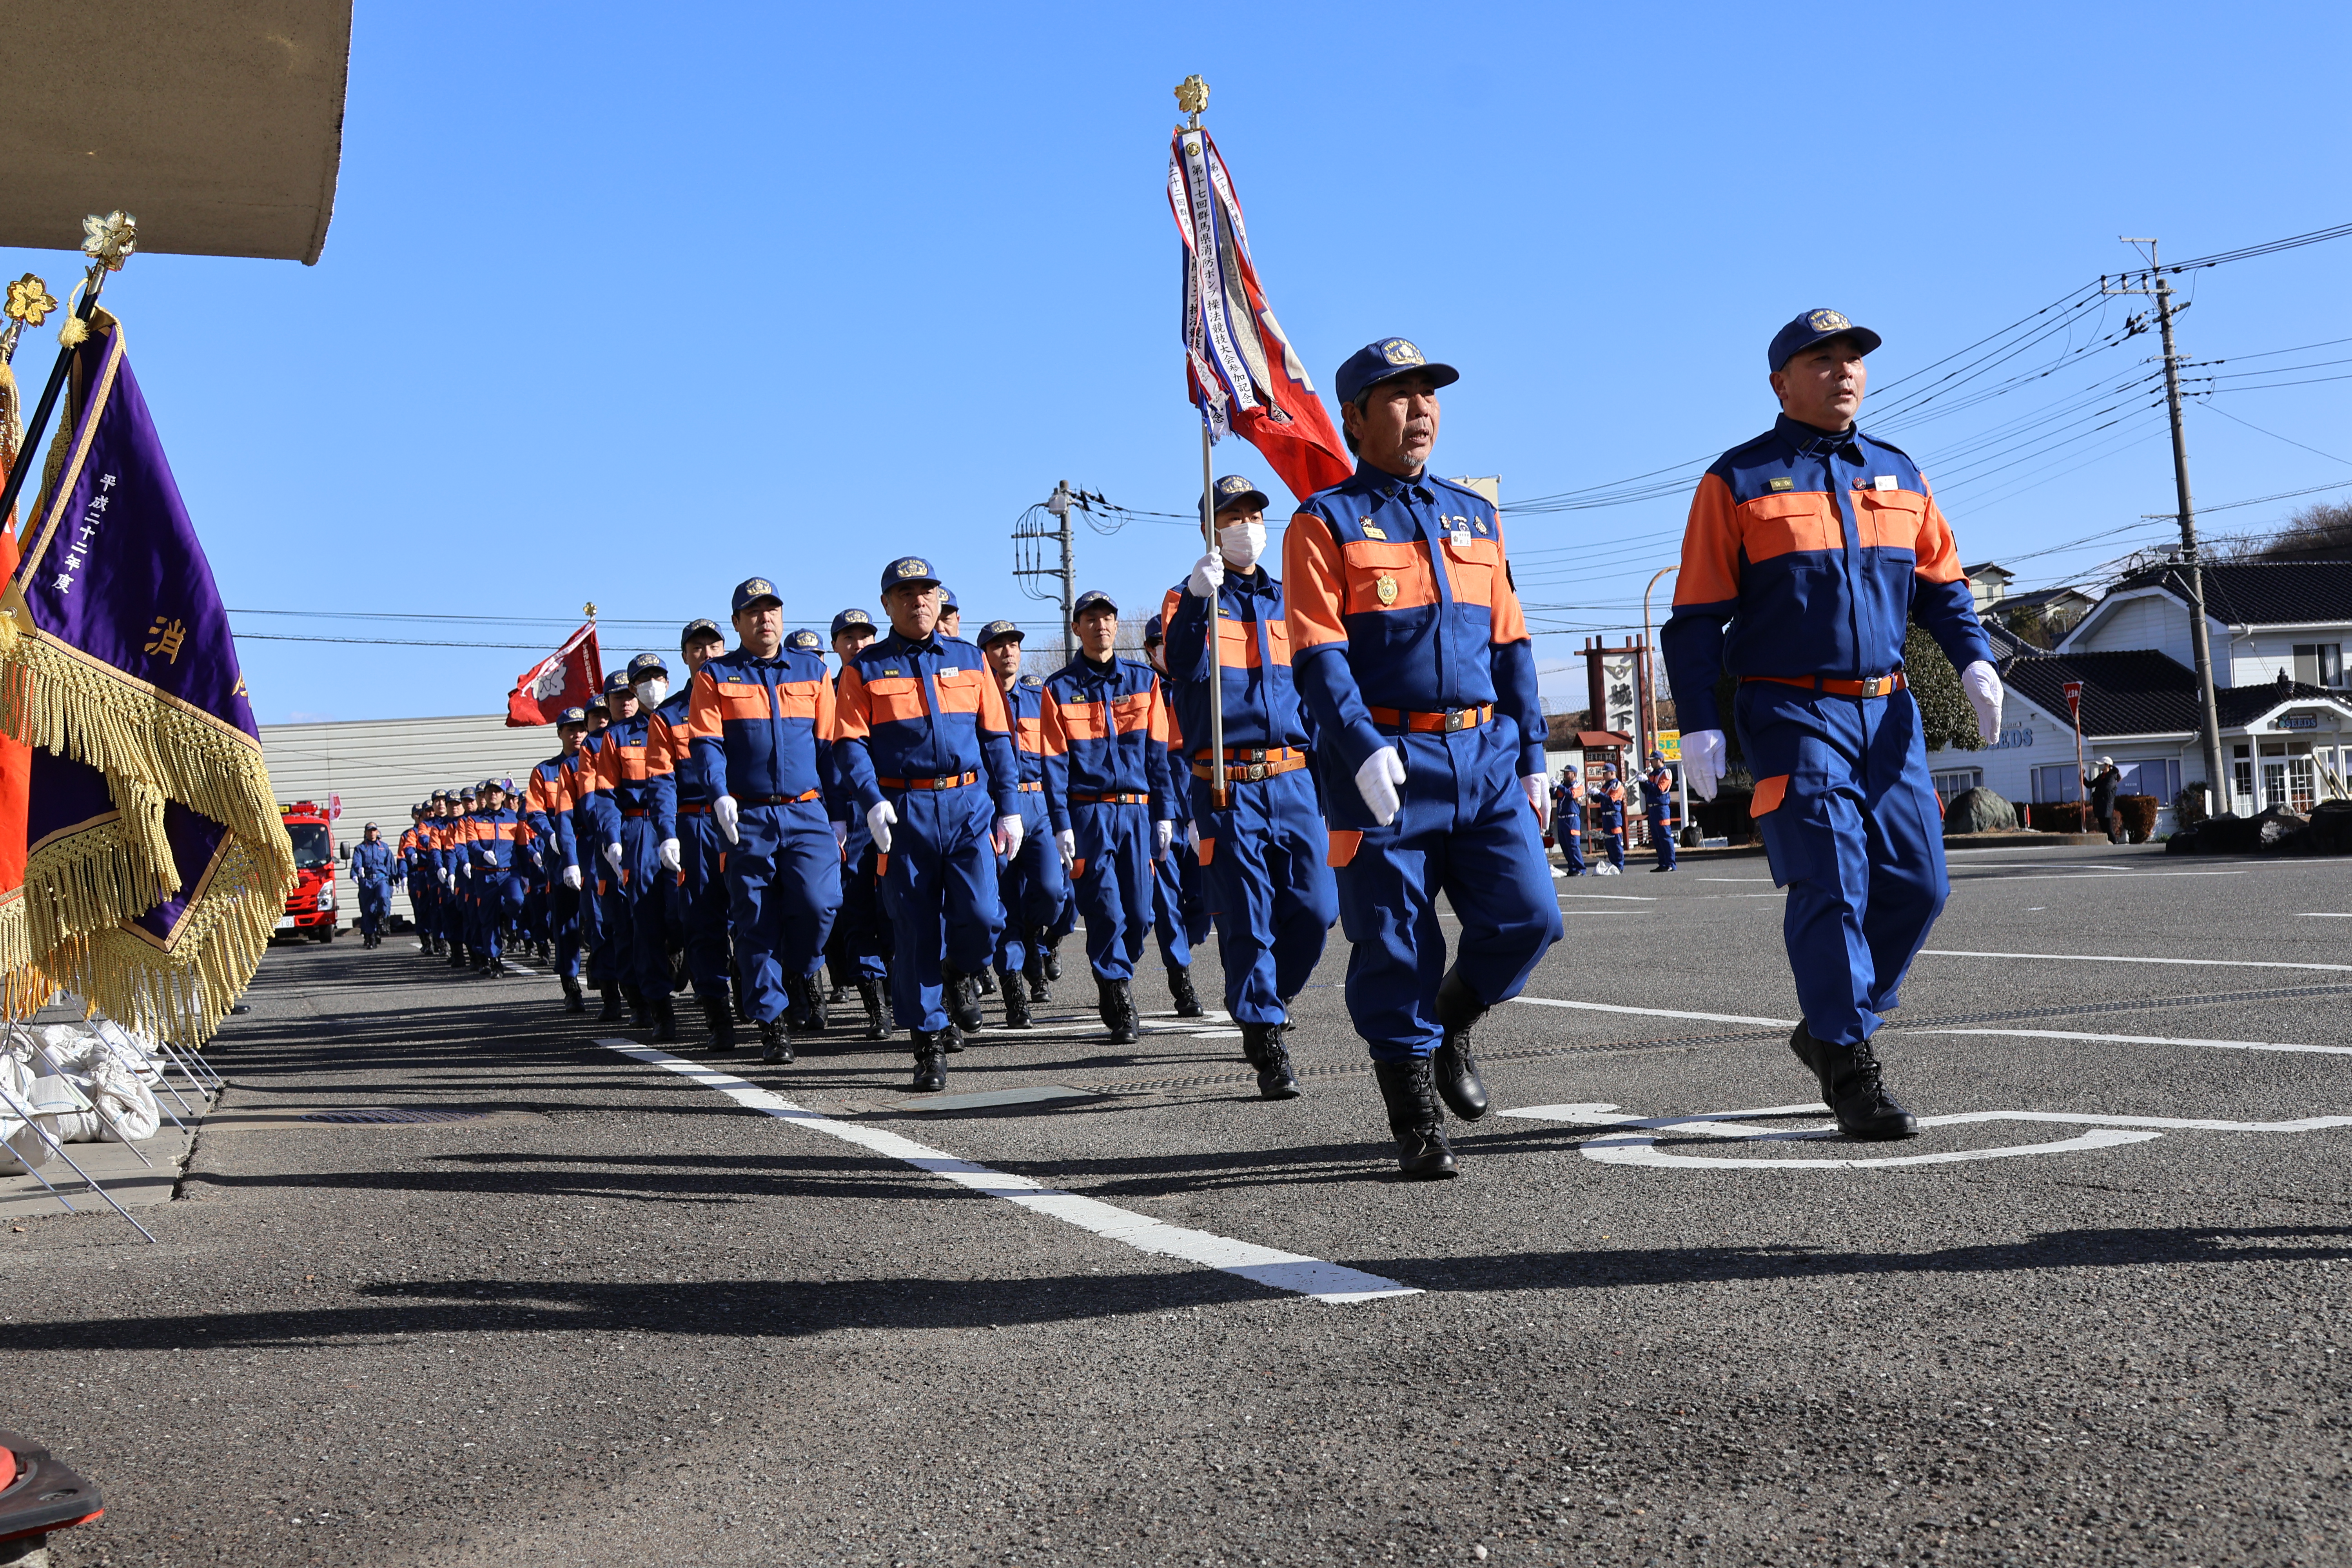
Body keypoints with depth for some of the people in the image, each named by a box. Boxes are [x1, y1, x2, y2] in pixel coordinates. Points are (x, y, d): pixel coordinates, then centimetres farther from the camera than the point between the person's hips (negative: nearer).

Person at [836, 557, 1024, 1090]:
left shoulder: (970, 660, 13)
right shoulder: (866, 668, 7)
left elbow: (996, 738, 12)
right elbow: (853, 744, 0)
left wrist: (1009, 808, 6)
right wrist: (872, 802, -16)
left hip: (969, 801, 1)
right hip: (904, 810, -1)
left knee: (981, 915, -12)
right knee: (914, 929, 0)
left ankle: (959, 974, 22)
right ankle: (930, 1043, 12)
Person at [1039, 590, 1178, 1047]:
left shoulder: (1143, 680, 11)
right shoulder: (1059, 688, 3)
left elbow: (1157, 751, 11)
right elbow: (1055, 762, 0)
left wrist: (1164, 813, 5)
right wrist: (1061, 825, -8)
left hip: (1138, 811, 3)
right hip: (1089, 814, -3)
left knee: (1139, 914, 2)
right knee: (1106, 911, -9)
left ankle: (1113, 985, 26)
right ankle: (1121, 1008, 0)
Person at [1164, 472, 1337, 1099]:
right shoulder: (1193, 599, 4)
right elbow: (1183, 672, -15)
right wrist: (1200, 600, -25)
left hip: (1293, 780, 4)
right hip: (1228, 787, -4)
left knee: (1315, 908, -2)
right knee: (1248, 920, -4)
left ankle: (1264, 1000, 24)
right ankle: (1268, 1046, 4)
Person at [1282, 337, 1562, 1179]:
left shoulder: (1475, 515, 17)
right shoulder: (1325, 522, 1)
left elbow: (1510, 642, 17)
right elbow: (1319, 653, -9)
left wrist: (1531, 755, 12)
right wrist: (1362, 749, -21)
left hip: (1485, 755, 5)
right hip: (1385, 768, -5)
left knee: (1526, 915, -3)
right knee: (1396, 944, 0)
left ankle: (1450, 1027, 26)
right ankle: (1417, 1124, 14)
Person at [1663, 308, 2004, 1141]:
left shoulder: (1899, 476, 16)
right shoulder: (1738, 481, 0)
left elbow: (1941, 585, 20)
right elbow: (1696, 618, -2)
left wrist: (1975, 663, 2)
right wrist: (1699, 725, -9)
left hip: (1886, 710, 6)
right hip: (1791, 712, -6)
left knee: (1917, 882, 3)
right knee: (1831, 884, -11)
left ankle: (1830, 1029, 22)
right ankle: (1849, 1070, -2)